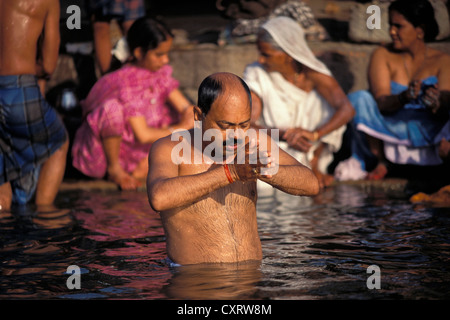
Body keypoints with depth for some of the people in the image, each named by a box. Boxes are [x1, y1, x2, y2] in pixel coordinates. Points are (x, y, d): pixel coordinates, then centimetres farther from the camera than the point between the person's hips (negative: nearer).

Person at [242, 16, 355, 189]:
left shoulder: (312, 74, -11)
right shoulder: (255, 74, -11)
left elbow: (347, 110, -24)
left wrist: (315, 134, -40)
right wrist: (285, 135, -36)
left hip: (313, 150, 1)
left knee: (328, 103, -20)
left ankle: (314, 164, -11)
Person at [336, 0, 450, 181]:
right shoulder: (383, 55, 4)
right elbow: (381, 102, -10)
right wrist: (404, 98, -34)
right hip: (389, 130, 3)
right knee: (359, 99, -23)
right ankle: (379, 162, -9)